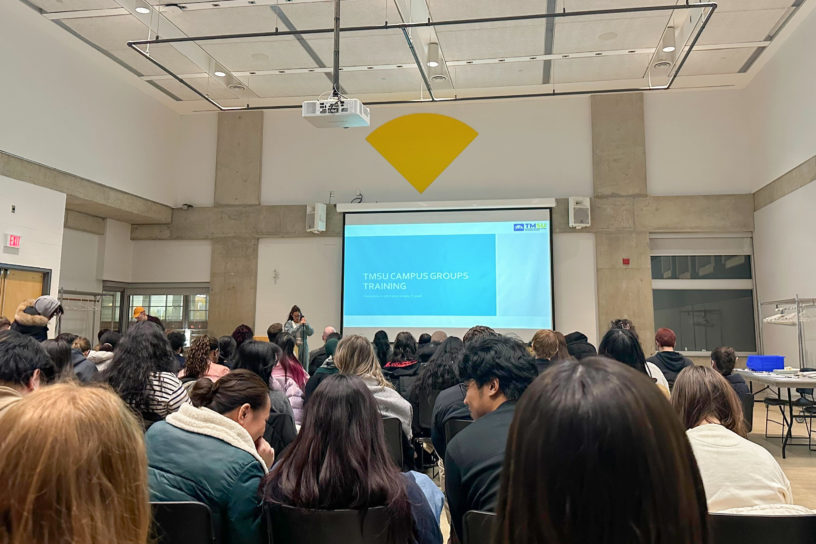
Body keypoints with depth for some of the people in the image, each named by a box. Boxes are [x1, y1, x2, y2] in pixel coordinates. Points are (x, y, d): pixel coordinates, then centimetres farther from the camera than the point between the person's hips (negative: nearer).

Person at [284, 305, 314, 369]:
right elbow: (290, 333, -12)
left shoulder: (304, 322, 10)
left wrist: (305, 324, -15)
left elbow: (311, 333, -1)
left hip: (303, 349, 2)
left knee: (304, 368, -1)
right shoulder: (288, 323, 5)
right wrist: (299, 325, -17)